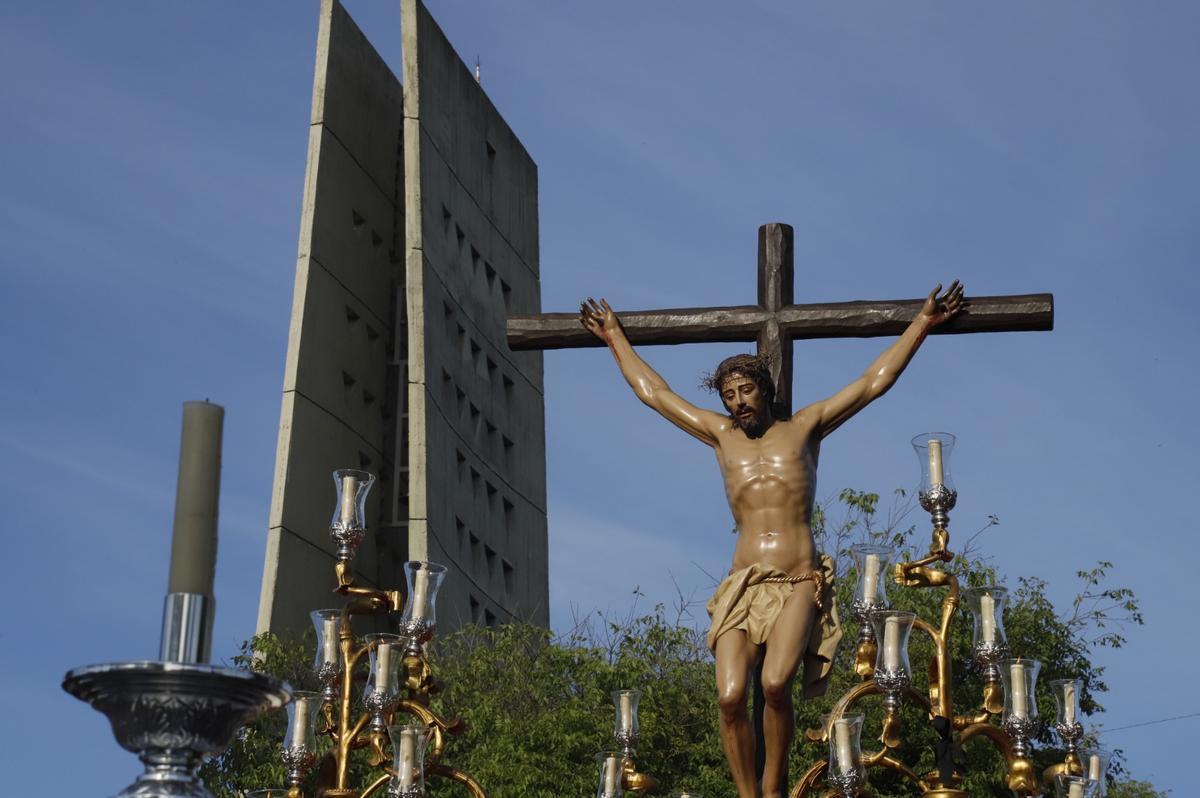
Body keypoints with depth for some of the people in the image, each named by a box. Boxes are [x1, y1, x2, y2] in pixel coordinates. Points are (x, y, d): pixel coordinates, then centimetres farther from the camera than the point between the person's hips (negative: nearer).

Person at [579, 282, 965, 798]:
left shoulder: (804, 427, 13)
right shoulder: (721, 436, 19)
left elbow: (874, 382, 15)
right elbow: (652, 391, 28)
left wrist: (923, 323, 15)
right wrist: (614, 338, 35)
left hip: (800, 583, -2)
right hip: (742, 587, 3)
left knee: (776, 684, -26)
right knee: (730, 696, -18)